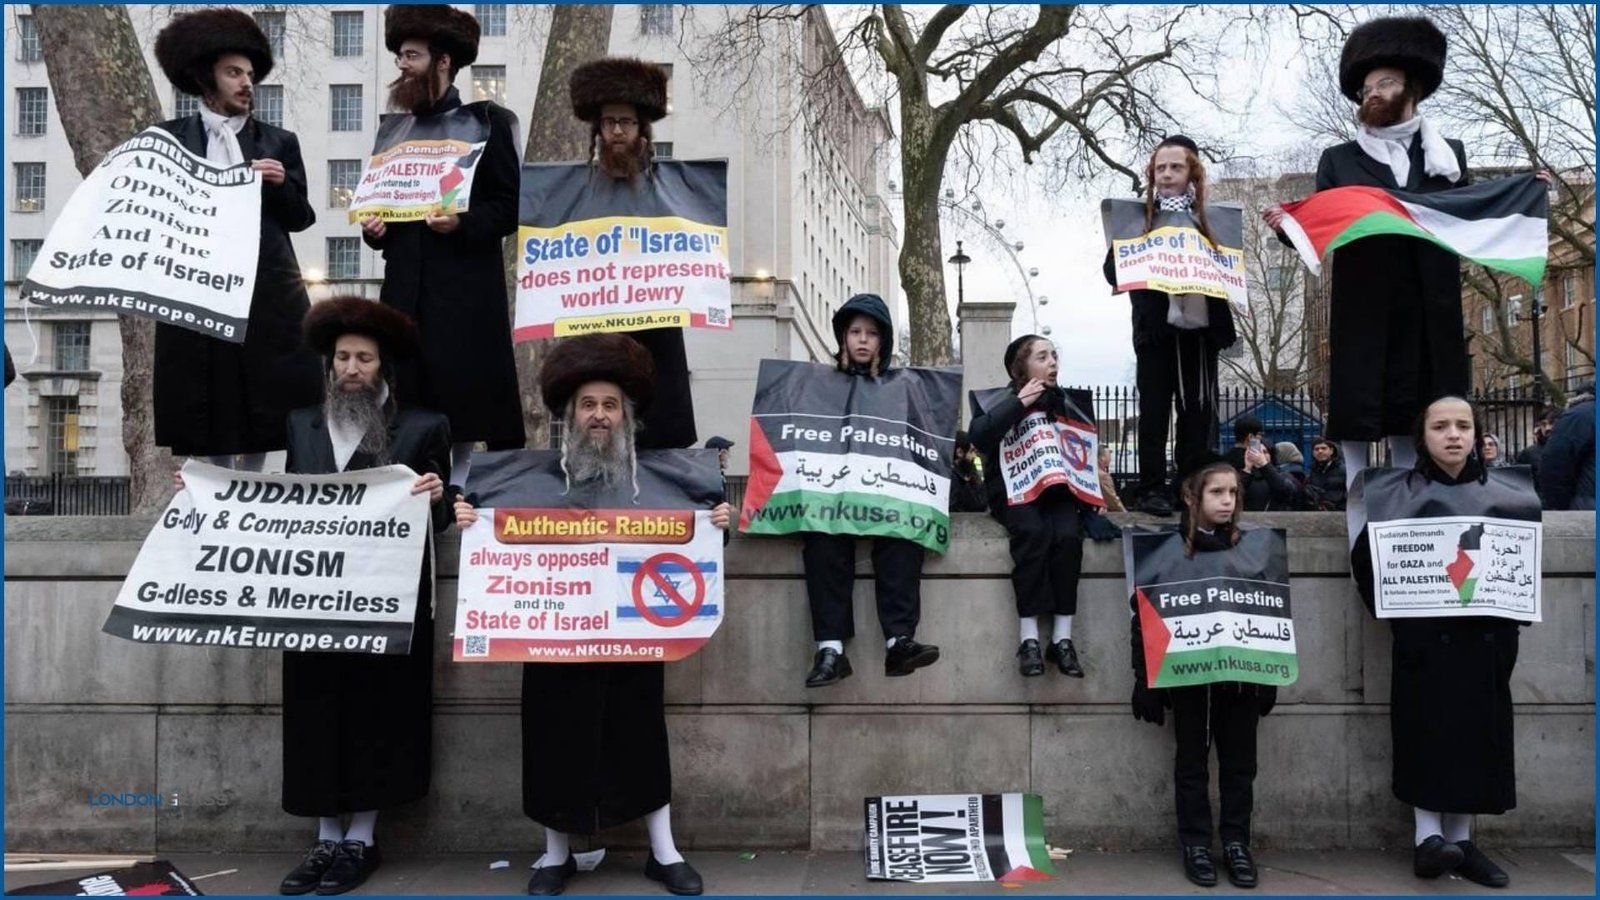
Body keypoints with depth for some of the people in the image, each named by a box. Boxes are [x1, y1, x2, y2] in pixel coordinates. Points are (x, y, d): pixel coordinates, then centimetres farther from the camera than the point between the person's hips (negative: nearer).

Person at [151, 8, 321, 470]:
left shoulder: (279, 141, 11)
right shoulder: (170, 138, 8)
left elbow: (301, 218, 9)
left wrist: (280, 185, -9)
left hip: (267, 289, 1)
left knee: (266, 395, 3)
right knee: (209, 401, 4)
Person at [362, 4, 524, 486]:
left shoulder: (485, 122, 2)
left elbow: (512, 206, -3)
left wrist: (462, 223, -18)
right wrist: (375, 229, 2)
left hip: (466, 289, -5)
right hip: (406, 288, 5)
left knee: (470, 405, -5)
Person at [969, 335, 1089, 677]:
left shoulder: (1065, 402, 12)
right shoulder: (1002, 401, 2)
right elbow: (979, 436, -19)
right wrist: (1018, 403, -16)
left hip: (1057, 491, 3)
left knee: (1068, 536, -29)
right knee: (1034, 531, -34)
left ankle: (1062, 637, -25)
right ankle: (1029, 638, -31)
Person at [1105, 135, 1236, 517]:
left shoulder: (1211, 219, 10)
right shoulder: (1138, 215, 5)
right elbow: (1113, 270, 1)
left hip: (1200, 327, 2)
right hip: (1156, 328, -2)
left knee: (1198, 411, 4)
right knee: (1154, 409, 0)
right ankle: (1151, 488, 5)